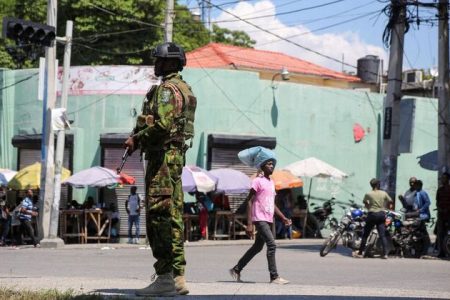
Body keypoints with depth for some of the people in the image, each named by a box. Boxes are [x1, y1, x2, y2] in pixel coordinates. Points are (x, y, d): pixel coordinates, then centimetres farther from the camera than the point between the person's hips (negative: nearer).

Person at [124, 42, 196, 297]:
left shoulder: (168, 89, -12)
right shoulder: (184, 89, 20)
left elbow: (162, 124, -23)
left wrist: (137, 139, -10)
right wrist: (141, 139, 15)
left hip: (163, 156, -10)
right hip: (176, 155, 10)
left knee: (159, 215, -11)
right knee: (173, 217, 10)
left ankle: (166, 278, -14)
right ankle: (177, 277, 12)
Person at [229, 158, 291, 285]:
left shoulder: (271, 183, 18)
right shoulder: (258, 181, -8)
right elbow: (249, 201, -12)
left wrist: (283, 218, 16)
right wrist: (249, 224, -17)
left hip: (268, 220, 9)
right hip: (260, 220, -9)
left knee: (257, 247, 14)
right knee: (272, 245, -15)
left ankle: (236, 270, 25)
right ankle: (274, 277, -13)